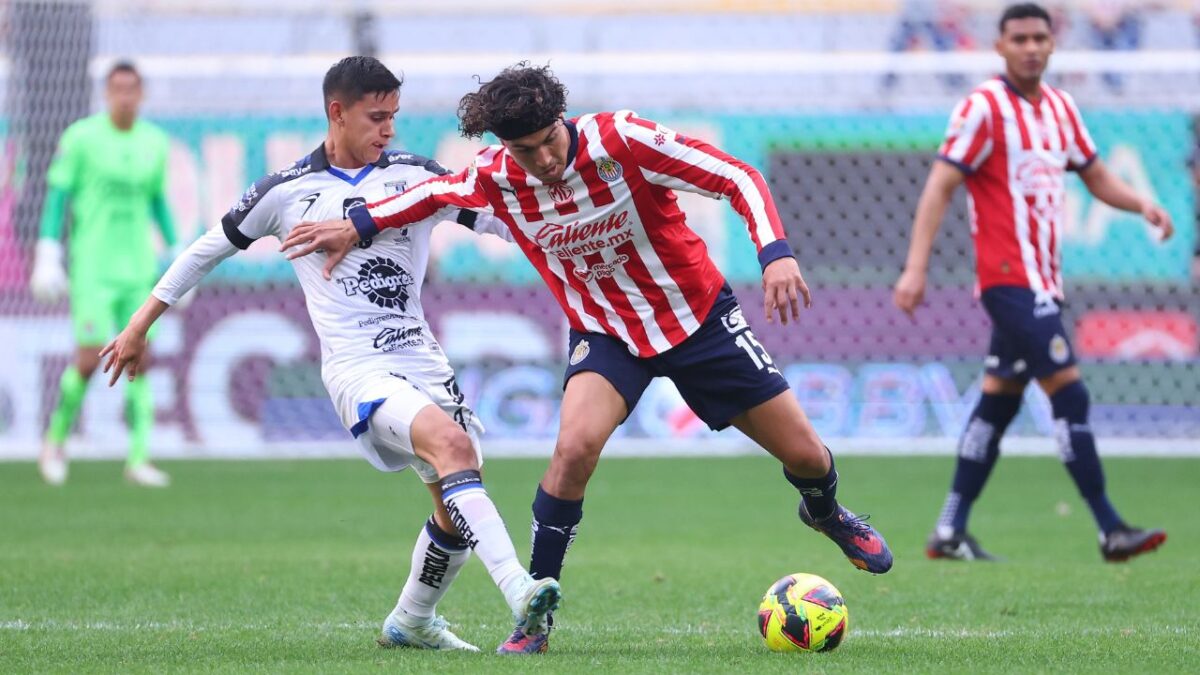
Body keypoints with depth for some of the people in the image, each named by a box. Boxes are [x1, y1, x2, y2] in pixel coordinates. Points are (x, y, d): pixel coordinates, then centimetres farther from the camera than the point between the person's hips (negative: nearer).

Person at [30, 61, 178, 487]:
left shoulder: (155, 143, 8)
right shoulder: (81, 137, -5)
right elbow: (57, 196, -2)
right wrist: (47, 257, -9)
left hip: (138, 269, 4)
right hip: (92, 269, -4)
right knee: (90, 358, -9)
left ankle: (138, 459, -1)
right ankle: (55, 439, 14)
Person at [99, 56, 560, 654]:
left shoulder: (416, 176, 8)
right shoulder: (288, 192, 2)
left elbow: (497, 218, 10)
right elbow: (210, 248, 12)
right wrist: (140, 325, 15)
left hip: (420, 354, 5)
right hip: (356, 365, -5)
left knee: (457, 504, 5)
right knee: (451, 444, -30)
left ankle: (412, 621, 31)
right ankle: (517, 589, -43)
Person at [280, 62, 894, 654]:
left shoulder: (623, 140, -26)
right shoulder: (495, 180, -16)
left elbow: (739, 179, -23)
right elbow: (436, 192, 8)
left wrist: (776, 254, -36)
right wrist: (357, 226, 0)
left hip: (698, 315, -1)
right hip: (606, 331, 1)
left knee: (805, 454, 3)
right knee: (576, 446, -29)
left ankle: (824, 512, 43)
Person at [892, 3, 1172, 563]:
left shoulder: (1060, 108, 13)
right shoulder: (984, 108, -9)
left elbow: (1096, 177, 22)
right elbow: (939, 187, -12)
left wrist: (1141, 205, 2)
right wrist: (916, 268, -20)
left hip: (1042, 281, 8)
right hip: (1009, 279, -8)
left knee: (999, 400, 10)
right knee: (1068, 390, -13)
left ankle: (950, 532, 15)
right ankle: (1110, 531, -14)